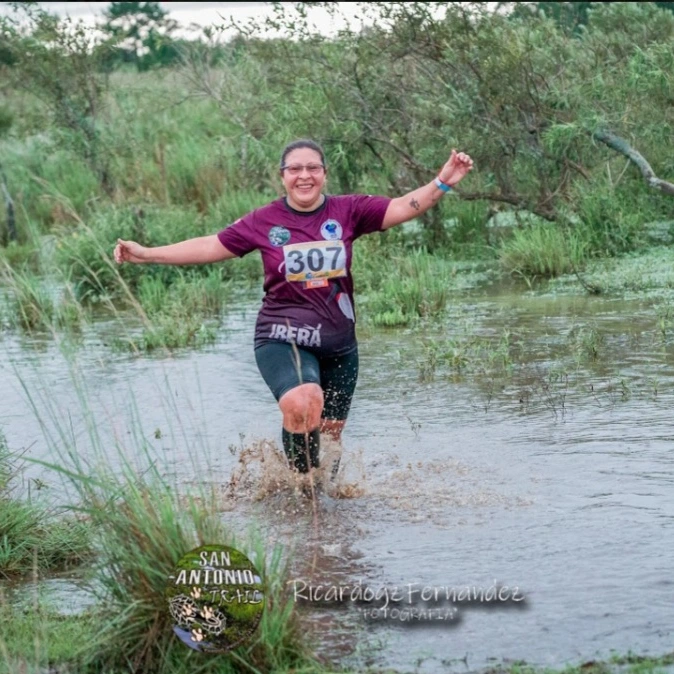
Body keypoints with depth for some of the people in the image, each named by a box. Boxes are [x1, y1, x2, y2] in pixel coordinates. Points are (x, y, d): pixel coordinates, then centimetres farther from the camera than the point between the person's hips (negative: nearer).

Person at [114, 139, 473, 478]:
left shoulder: (346, 211, 0)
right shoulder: (264, 222, -2)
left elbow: (402, 207, -3)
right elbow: (211, 247, 3)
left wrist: (442, 183, -18)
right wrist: (146, 254, 0)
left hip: (339, 344, 3)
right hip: (284, 340, -3)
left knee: (330, 433, 12)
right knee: (303, 404, -32)